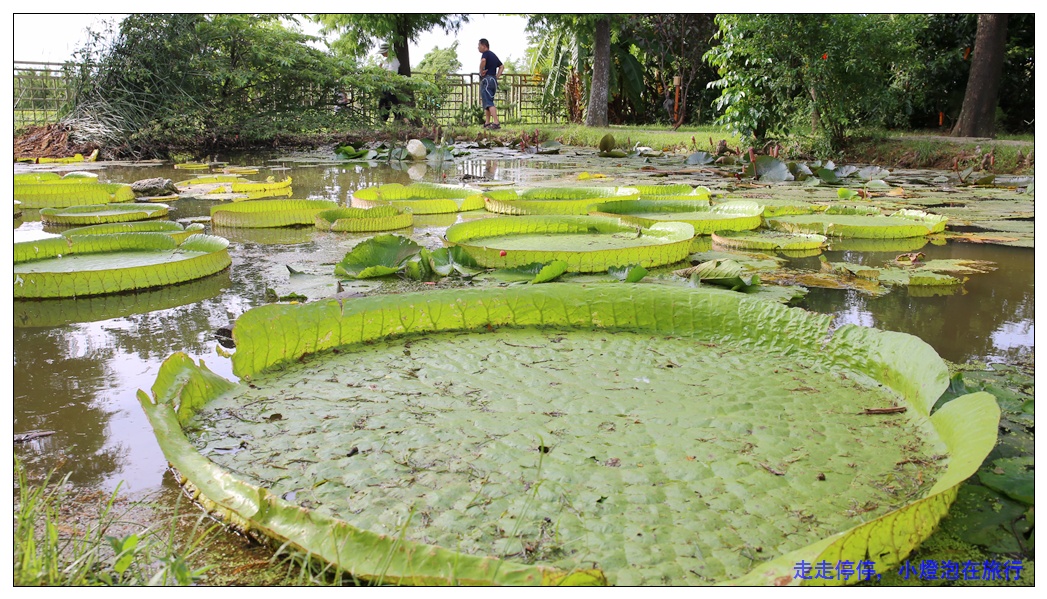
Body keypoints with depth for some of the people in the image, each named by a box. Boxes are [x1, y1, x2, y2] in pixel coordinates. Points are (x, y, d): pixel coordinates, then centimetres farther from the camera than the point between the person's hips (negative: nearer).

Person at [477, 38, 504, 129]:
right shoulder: (493, 55, 20)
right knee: (487, 102, 16)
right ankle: (487, 123, 17)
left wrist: (481, 72, -17)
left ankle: (496, 123, -24)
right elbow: (502, 66, 26)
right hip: (493, 80, 9)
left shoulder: (486, 53, -6)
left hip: (486, 80, -9)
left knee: (489, 103, -14)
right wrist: (497, 76, 16)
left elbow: (483, 61, -29)